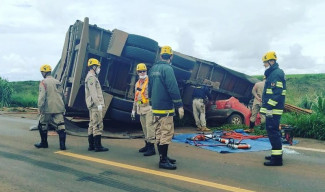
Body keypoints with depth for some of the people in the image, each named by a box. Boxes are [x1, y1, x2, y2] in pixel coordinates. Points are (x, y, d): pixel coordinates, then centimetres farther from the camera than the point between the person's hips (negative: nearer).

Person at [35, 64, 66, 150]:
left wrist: (40, 108, -10)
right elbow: (62, 95, 20)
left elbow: (42, 96, -14)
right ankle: (62, 145, -7)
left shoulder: (44, 82, -5)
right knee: (60, 126, -1)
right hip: (59, 108, 5)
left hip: (48, 109, -4)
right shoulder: (57, 82, 13)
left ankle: (44, 143, 26)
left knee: (42, 126, 15)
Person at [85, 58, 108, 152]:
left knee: (92, 125, 11)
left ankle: (91, 145, 16)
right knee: (98, 125, -10)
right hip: (95, 105, -11)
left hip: (92, 106, 11)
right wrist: (99, 104, -22)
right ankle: (98, 146, -8)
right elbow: (93, 93, -20)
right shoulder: (91, 77, -12)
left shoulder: (90, 77, 21)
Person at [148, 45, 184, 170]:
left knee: (159, 133, 14)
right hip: (165, 108, -9)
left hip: (155, 108, 9)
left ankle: (163, 157, 24)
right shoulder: (167, 69, -13)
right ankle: (163, 161, -3)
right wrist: (179, 106, -15)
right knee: (166, 133, -5)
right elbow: (173, 88, -18)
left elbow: (150, 88, 19)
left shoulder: (153, 69, 13)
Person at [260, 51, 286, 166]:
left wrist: (269, 107, -24)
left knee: (273, 131, -10)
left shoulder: (276, 74, -13)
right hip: (272, 109, 11)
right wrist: (266, 106, 23)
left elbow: (277, 93, -22)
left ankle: (277, 159, -7)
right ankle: (276, 154, 26)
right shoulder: (273, 73, 19)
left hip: (273, 109, -11)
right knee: (273, 131, 16)